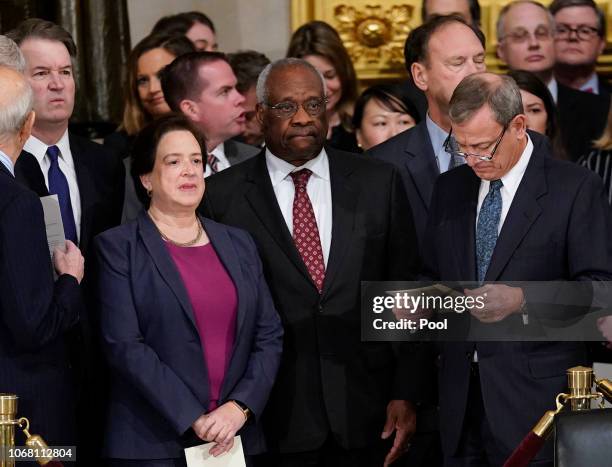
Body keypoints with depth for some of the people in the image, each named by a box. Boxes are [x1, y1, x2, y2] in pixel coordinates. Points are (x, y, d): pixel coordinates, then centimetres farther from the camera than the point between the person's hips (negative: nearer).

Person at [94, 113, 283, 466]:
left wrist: (241, 406, -8)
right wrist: (194, 420, -15)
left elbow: (269, 335, 8)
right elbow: (125, 345, -10)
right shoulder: (118, 247, -1)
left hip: (238, 437, 4)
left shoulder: (239, 244, 13)